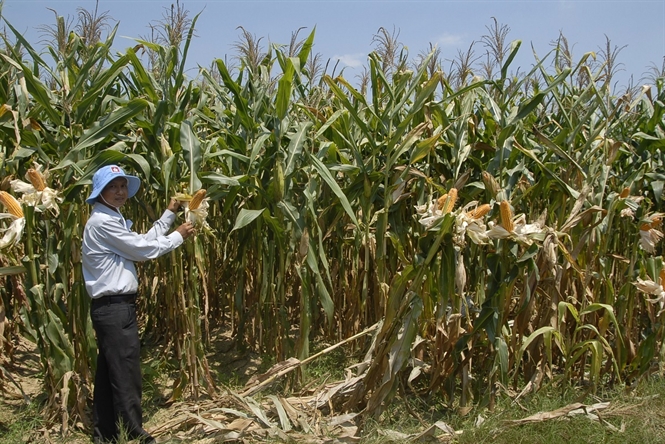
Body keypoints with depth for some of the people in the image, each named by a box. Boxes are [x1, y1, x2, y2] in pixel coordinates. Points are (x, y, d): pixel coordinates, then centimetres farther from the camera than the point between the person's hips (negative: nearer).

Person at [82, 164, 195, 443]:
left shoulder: (111, 220, 19)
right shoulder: (102, 222, -15)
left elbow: (143, 241, 19)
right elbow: (143, 250, -12)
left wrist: (170, 214, 22)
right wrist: (179, 236, 0)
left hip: (111, 306, 11)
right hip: (115, 307, -11)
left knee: (108, 374, 13)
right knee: (126, 376, -6)